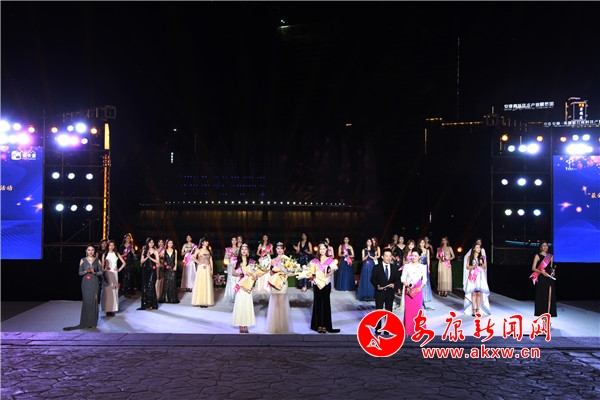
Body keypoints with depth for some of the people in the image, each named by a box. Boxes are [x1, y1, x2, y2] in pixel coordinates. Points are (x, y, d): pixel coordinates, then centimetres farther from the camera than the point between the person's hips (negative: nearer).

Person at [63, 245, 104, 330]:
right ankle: (85, 323, 3)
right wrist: (86, 271, -16)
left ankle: (93, 323, 6)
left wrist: (94, 272, -14)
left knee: (94, 302, -2)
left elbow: (101, 272, 4)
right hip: (86, 283, 0)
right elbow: (80, 272, 3)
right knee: (86, 302, -4)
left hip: (94, 283, 0)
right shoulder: (83, 260, 5)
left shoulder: (97, 260, 5)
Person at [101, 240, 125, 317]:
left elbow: (124, 263, 12)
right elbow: (102, 265, 3)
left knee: (114, 291, 0)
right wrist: (103, 274, -6)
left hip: (114, 274, 1)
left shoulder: (117, 254, 8)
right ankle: (107, 309, 0)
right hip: (107, 274, -1)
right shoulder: (105, 254, 6)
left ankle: (113, 309, 5)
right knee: (107, 291, -4)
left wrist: (119, 269, 2)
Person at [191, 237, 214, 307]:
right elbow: (193, 257, -11)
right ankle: (200, 301, 0)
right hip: (201, 268, -4)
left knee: (207, 284, 2)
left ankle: (207, 301, 8)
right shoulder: (198, 250, 1)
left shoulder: (209, 251, 13)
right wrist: (198, 262, -9)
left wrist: (212, 270, 3)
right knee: (200, 284, -4)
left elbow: (211, 261, 9)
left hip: (208, 269, 4)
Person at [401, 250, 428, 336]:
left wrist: (420, 287, -9)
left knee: (418, 309, 0)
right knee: (408, 309, 0)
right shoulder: (406, 266, 4)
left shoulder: (423, 267, 4)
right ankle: (408, 330, 8)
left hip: (418, 290, 0)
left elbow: (424, 279, 6)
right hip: (408, 289, 0)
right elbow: (403, 278, 4)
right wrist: (407, 286, -11)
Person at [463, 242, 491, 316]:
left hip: (480, 277, 0)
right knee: (473, 293, -5)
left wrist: (481, 263, -9)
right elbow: (468, 267, 5)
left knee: (479, 293, -5)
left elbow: (485, 267, 9)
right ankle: (474, 310, -3)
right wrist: (474, 266, -11)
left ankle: (478, 309, 1)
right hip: (472, 277, 0)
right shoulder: (470, 257, 7)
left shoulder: (482, 257, 8)